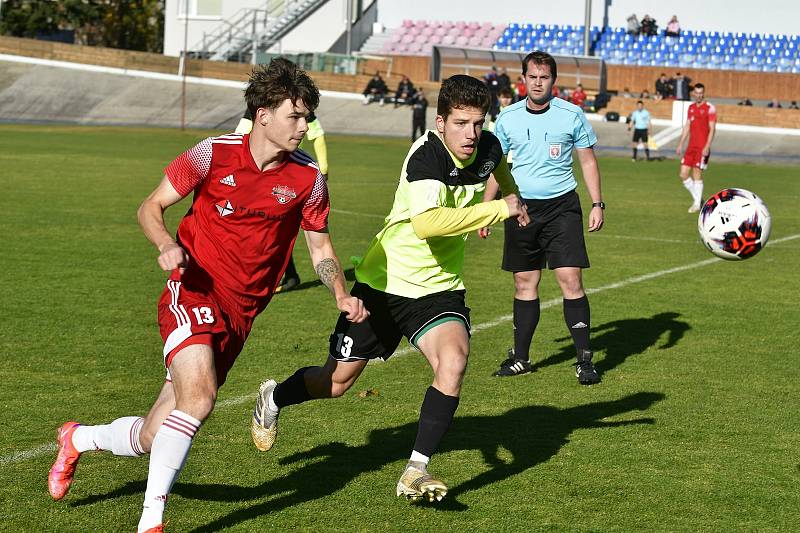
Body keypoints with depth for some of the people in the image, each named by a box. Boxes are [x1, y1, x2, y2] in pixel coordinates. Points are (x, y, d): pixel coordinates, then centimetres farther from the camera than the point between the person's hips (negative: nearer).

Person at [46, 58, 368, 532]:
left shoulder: (308, 179, -1)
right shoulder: (214, 155, -8)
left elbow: (321, 249, 11)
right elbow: (151, 207, 1)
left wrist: (342, 295, -8)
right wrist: (167, 246, -20)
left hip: (240, 312, 4)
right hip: (195, 293, -4)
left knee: (153, 437, 4)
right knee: (198, 398, -30)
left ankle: (80, 439, 36)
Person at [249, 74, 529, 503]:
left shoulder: (487, 148, -7)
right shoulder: (426, 157, -28)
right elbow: (426, 224, -45)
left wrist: (513, 198, 35)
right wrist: (498, 210, -39)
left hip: (439, 288, 4)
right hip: (386, 280, -4)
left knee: (453, 361, -25)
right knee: (337, 380, 10)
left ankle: (416, 471, -14)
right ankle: (273, 399, 43)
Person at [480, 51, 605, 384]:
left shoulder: (571, 115, -1)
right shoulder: (507, 118, 5)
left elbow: (588, 161, 6)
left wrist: (597, 204, -2)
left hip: (561, 206, -2)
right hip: (521, 206, 3)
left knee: (570, 279, -11)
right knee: (525, 283, 7)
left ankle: (584, 359, -6)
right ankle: (520, 357, 17)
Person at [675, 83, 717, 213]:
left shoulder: (710, 108, -7)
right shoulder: (691, 108, 14)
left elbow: (712, 129, -11)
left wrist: (707, 147, -18)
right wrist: (680, 144, 13)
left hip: (702, 147, -7)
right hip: (691, 146, 7)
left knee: (697, 173, -9)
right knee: (683, 174, 1)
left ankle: (697, 204, 0)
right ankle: (697, 198, 17)